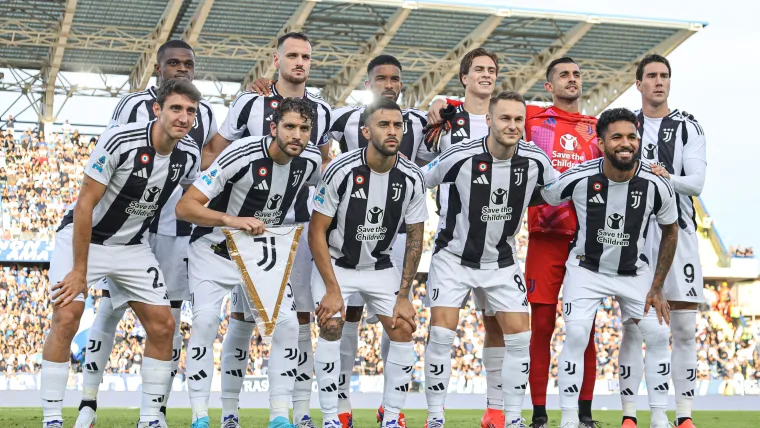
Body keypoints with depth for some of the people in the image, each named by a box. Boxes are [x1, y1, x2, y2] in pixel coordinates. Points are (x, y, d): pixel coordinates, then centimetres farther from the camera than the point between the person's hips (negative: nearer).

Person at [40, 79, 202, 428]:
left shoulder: (189, 156, -9)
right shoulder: (119, 141, -26)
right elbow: (85, 205, -22)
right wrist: (80, 271, -20)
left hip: (132, 247, 6)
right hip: (81, 237, -5)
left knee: (162, 326, -2)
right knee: (67, 317, -21)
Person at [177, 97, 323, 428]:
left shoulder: (311, 160, -11)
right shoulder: (242, 155, -28)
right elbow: (184, 207, -29)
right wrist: (232, 220, -44)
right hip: (215, 250, -4)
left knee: (286, 323, -11)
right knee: (205, 322, -21)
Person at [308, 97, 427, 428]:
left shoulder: (412, 178, -13)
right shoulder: (341, 170, -22)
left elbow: (415, 238, -3)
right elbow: (317, 231, -16)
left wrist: (403, 296, -6)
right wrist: (333, 289, -19)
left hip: (380, 266, 3)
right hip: (335, 262, -3)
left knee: (403, 331, -8)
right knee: (331, 327, -19)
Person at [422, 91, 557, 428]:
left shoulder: (536, 161, -12)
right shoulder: (460, 157, -21)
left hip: (502, 259, 3)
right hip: (454, 256, -3)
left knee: (519, 336, -2)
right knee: (441, 334, -11)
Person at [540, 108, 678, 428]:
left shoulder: (656, 185, -19)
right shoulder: (579, 178, -24)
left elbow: (670, 231, -2)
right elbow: (541, 199, -3)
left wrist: (657, 288, -3)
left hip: (635, 272, 2)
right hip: (586, 268, -2)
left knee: (658, 336, -5)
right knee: (575, 336, -17)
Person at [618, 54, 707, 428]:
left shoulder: (688, 127, 6)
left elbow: (696, 183, -6)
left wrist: (669, 178, -24)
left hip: (677, 231, 0)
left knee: (684, 329, 0)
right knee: (632, 328, 0)